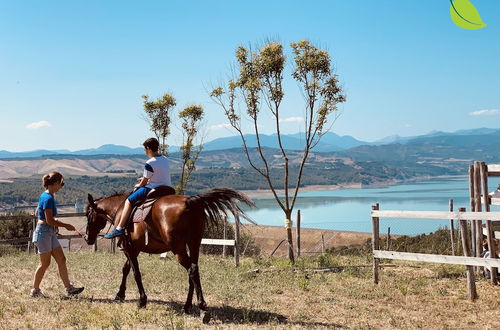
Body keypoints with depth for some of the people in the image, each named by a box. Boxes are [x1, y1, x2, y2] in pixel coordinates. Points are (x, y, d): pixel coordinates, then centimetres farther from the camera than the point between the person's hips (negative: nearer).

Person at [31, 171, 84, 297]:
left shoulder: (45, 196, 11)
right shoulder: (48, 198, -19)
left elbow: (37, 213, 21)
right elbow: (49, 221, -22)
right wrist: (65, 225, -12)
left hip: (50, 233, 10)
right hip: (44, 232, -10)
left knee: (61, 260, 6)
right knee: (45, 263, 2)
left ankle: (69, 288, 8)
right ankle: (35, 290, 15)